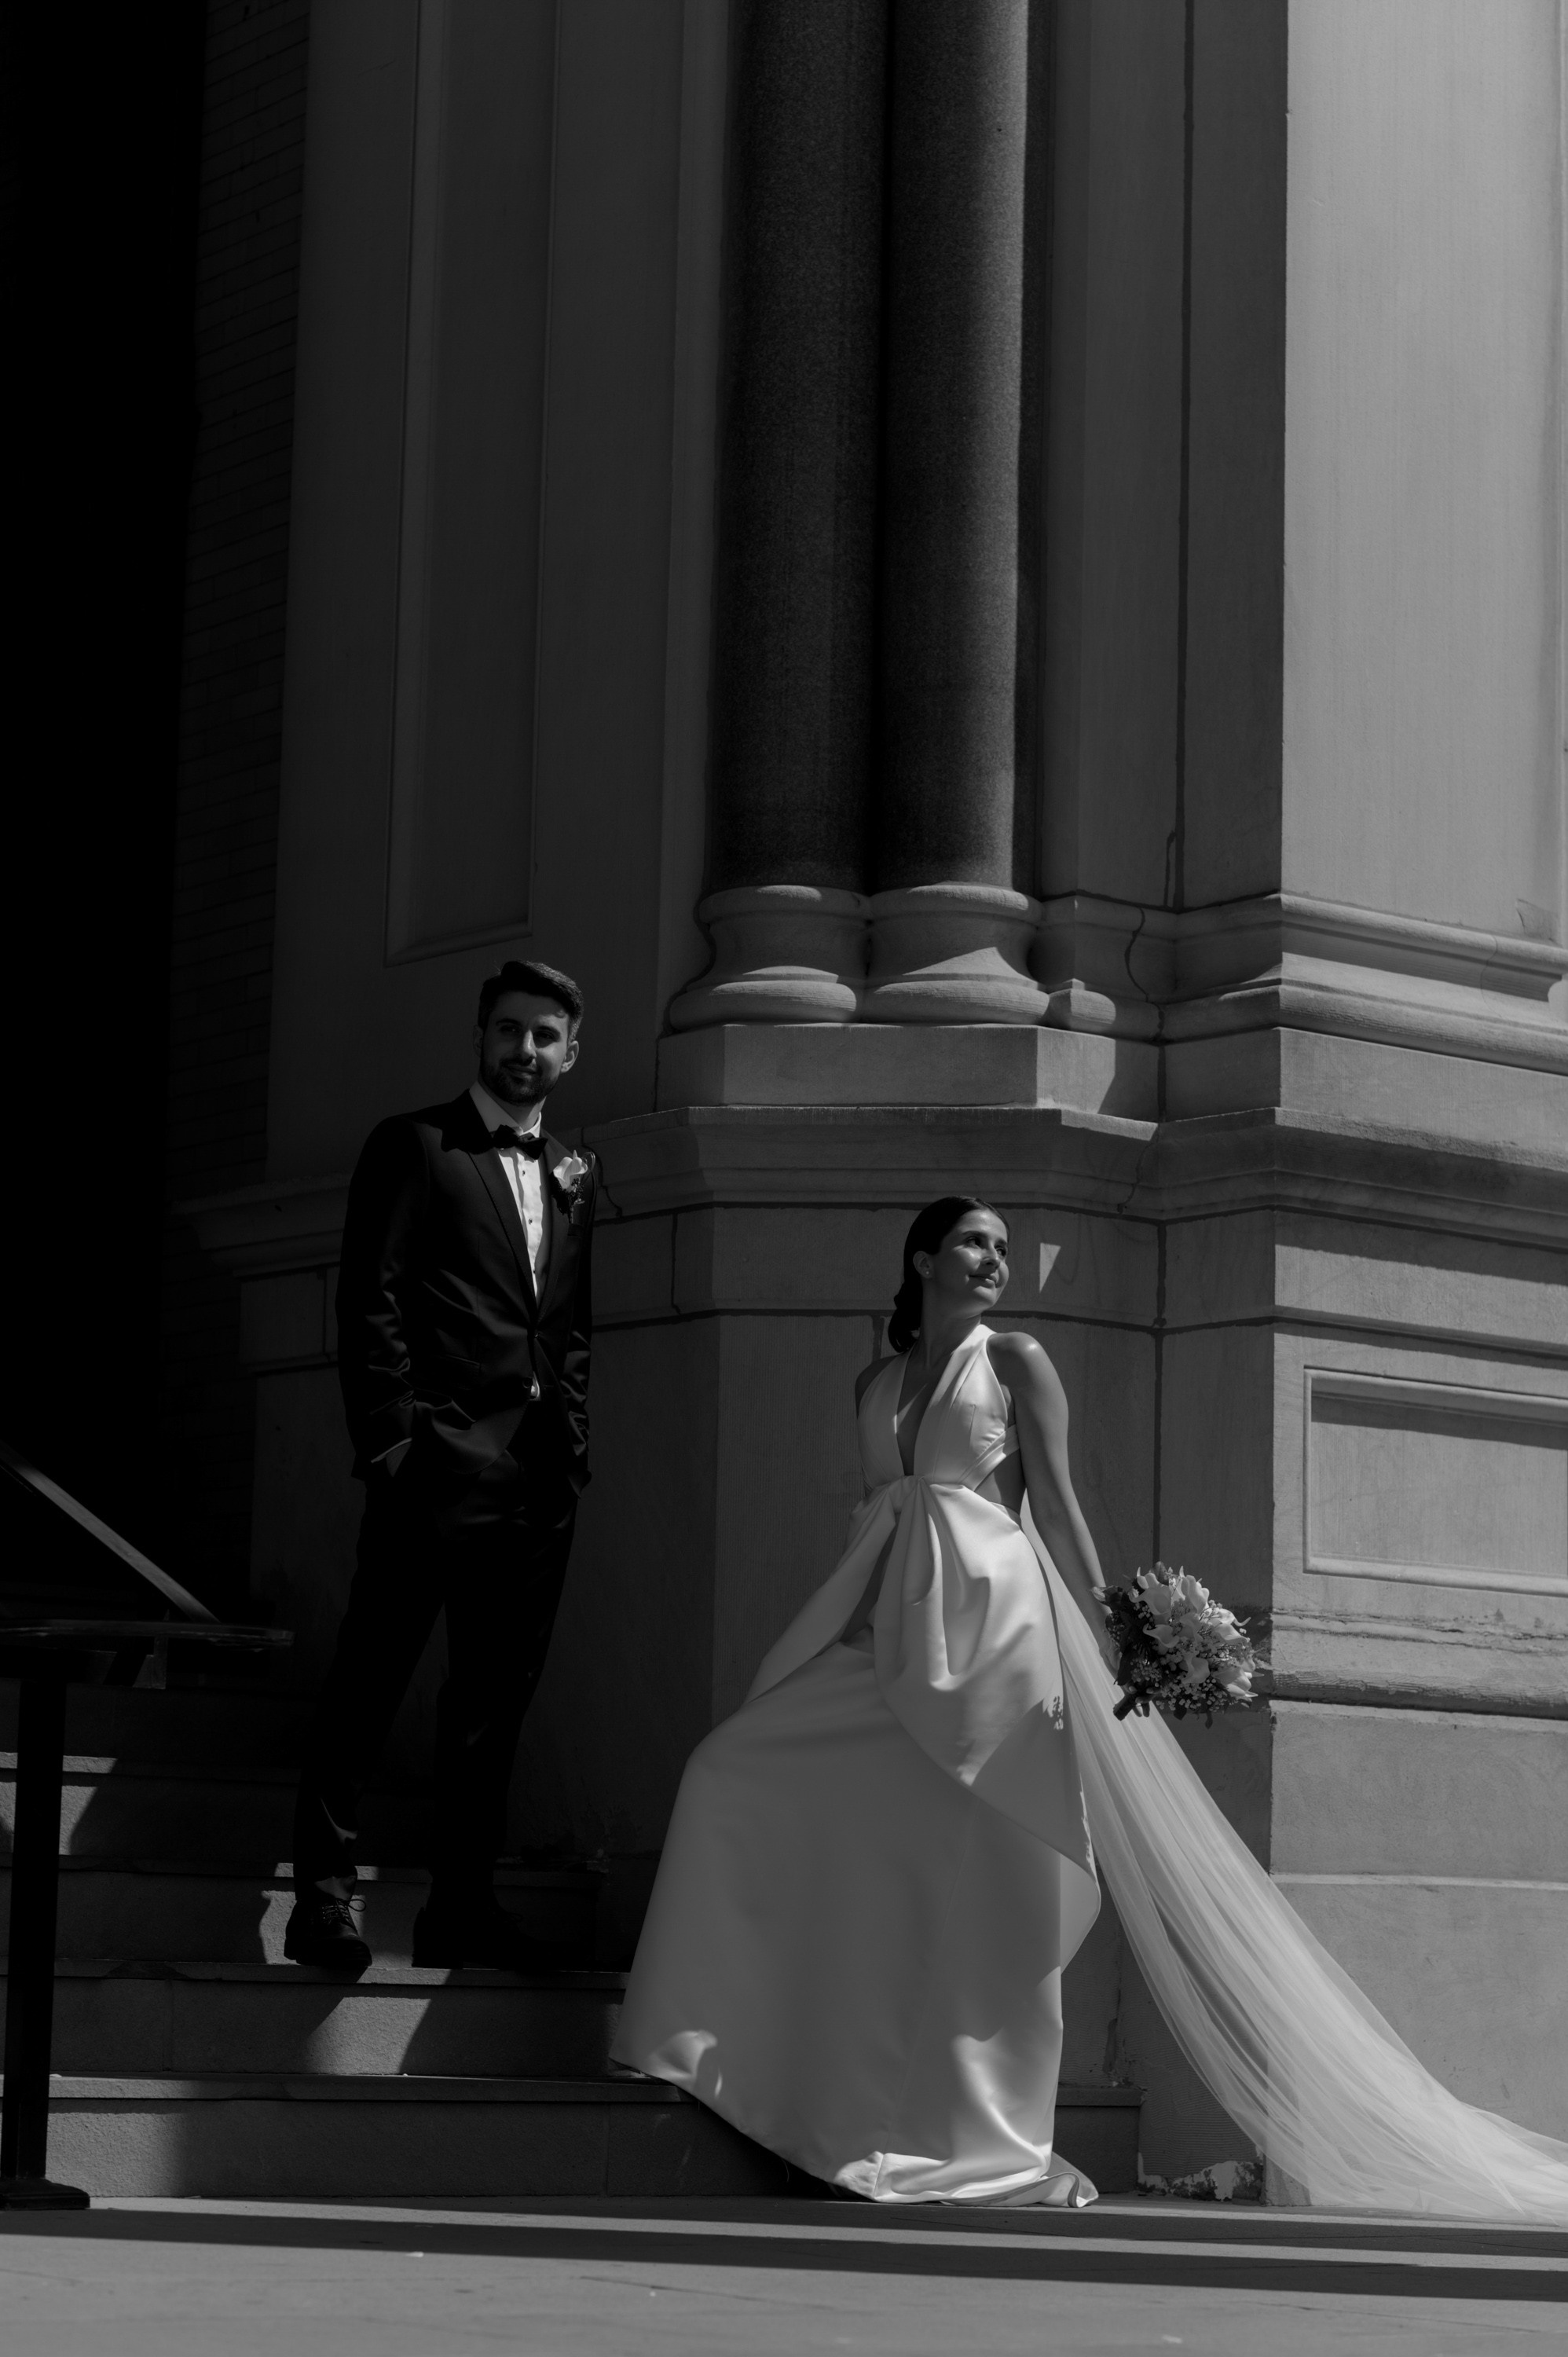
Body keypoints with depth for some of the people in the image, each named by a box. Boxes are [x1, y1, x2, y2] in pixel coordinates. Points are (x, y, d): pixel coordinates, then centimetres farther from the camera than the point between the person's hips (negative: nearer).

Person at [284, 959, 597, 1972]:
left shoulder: (575, 1175, 18)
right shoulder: (414, 1147, 2)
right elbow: (371, 1304, -4)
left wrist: (572, 1444, 6)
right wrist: (391, 1442, -12)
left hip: (540, 1480, 6)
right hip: (437, 1468, -5)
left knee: (497, 1699, 7)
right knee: (370, 1682, -5)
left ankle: (464, 1902, 11)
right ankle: (324, 1890, -2)